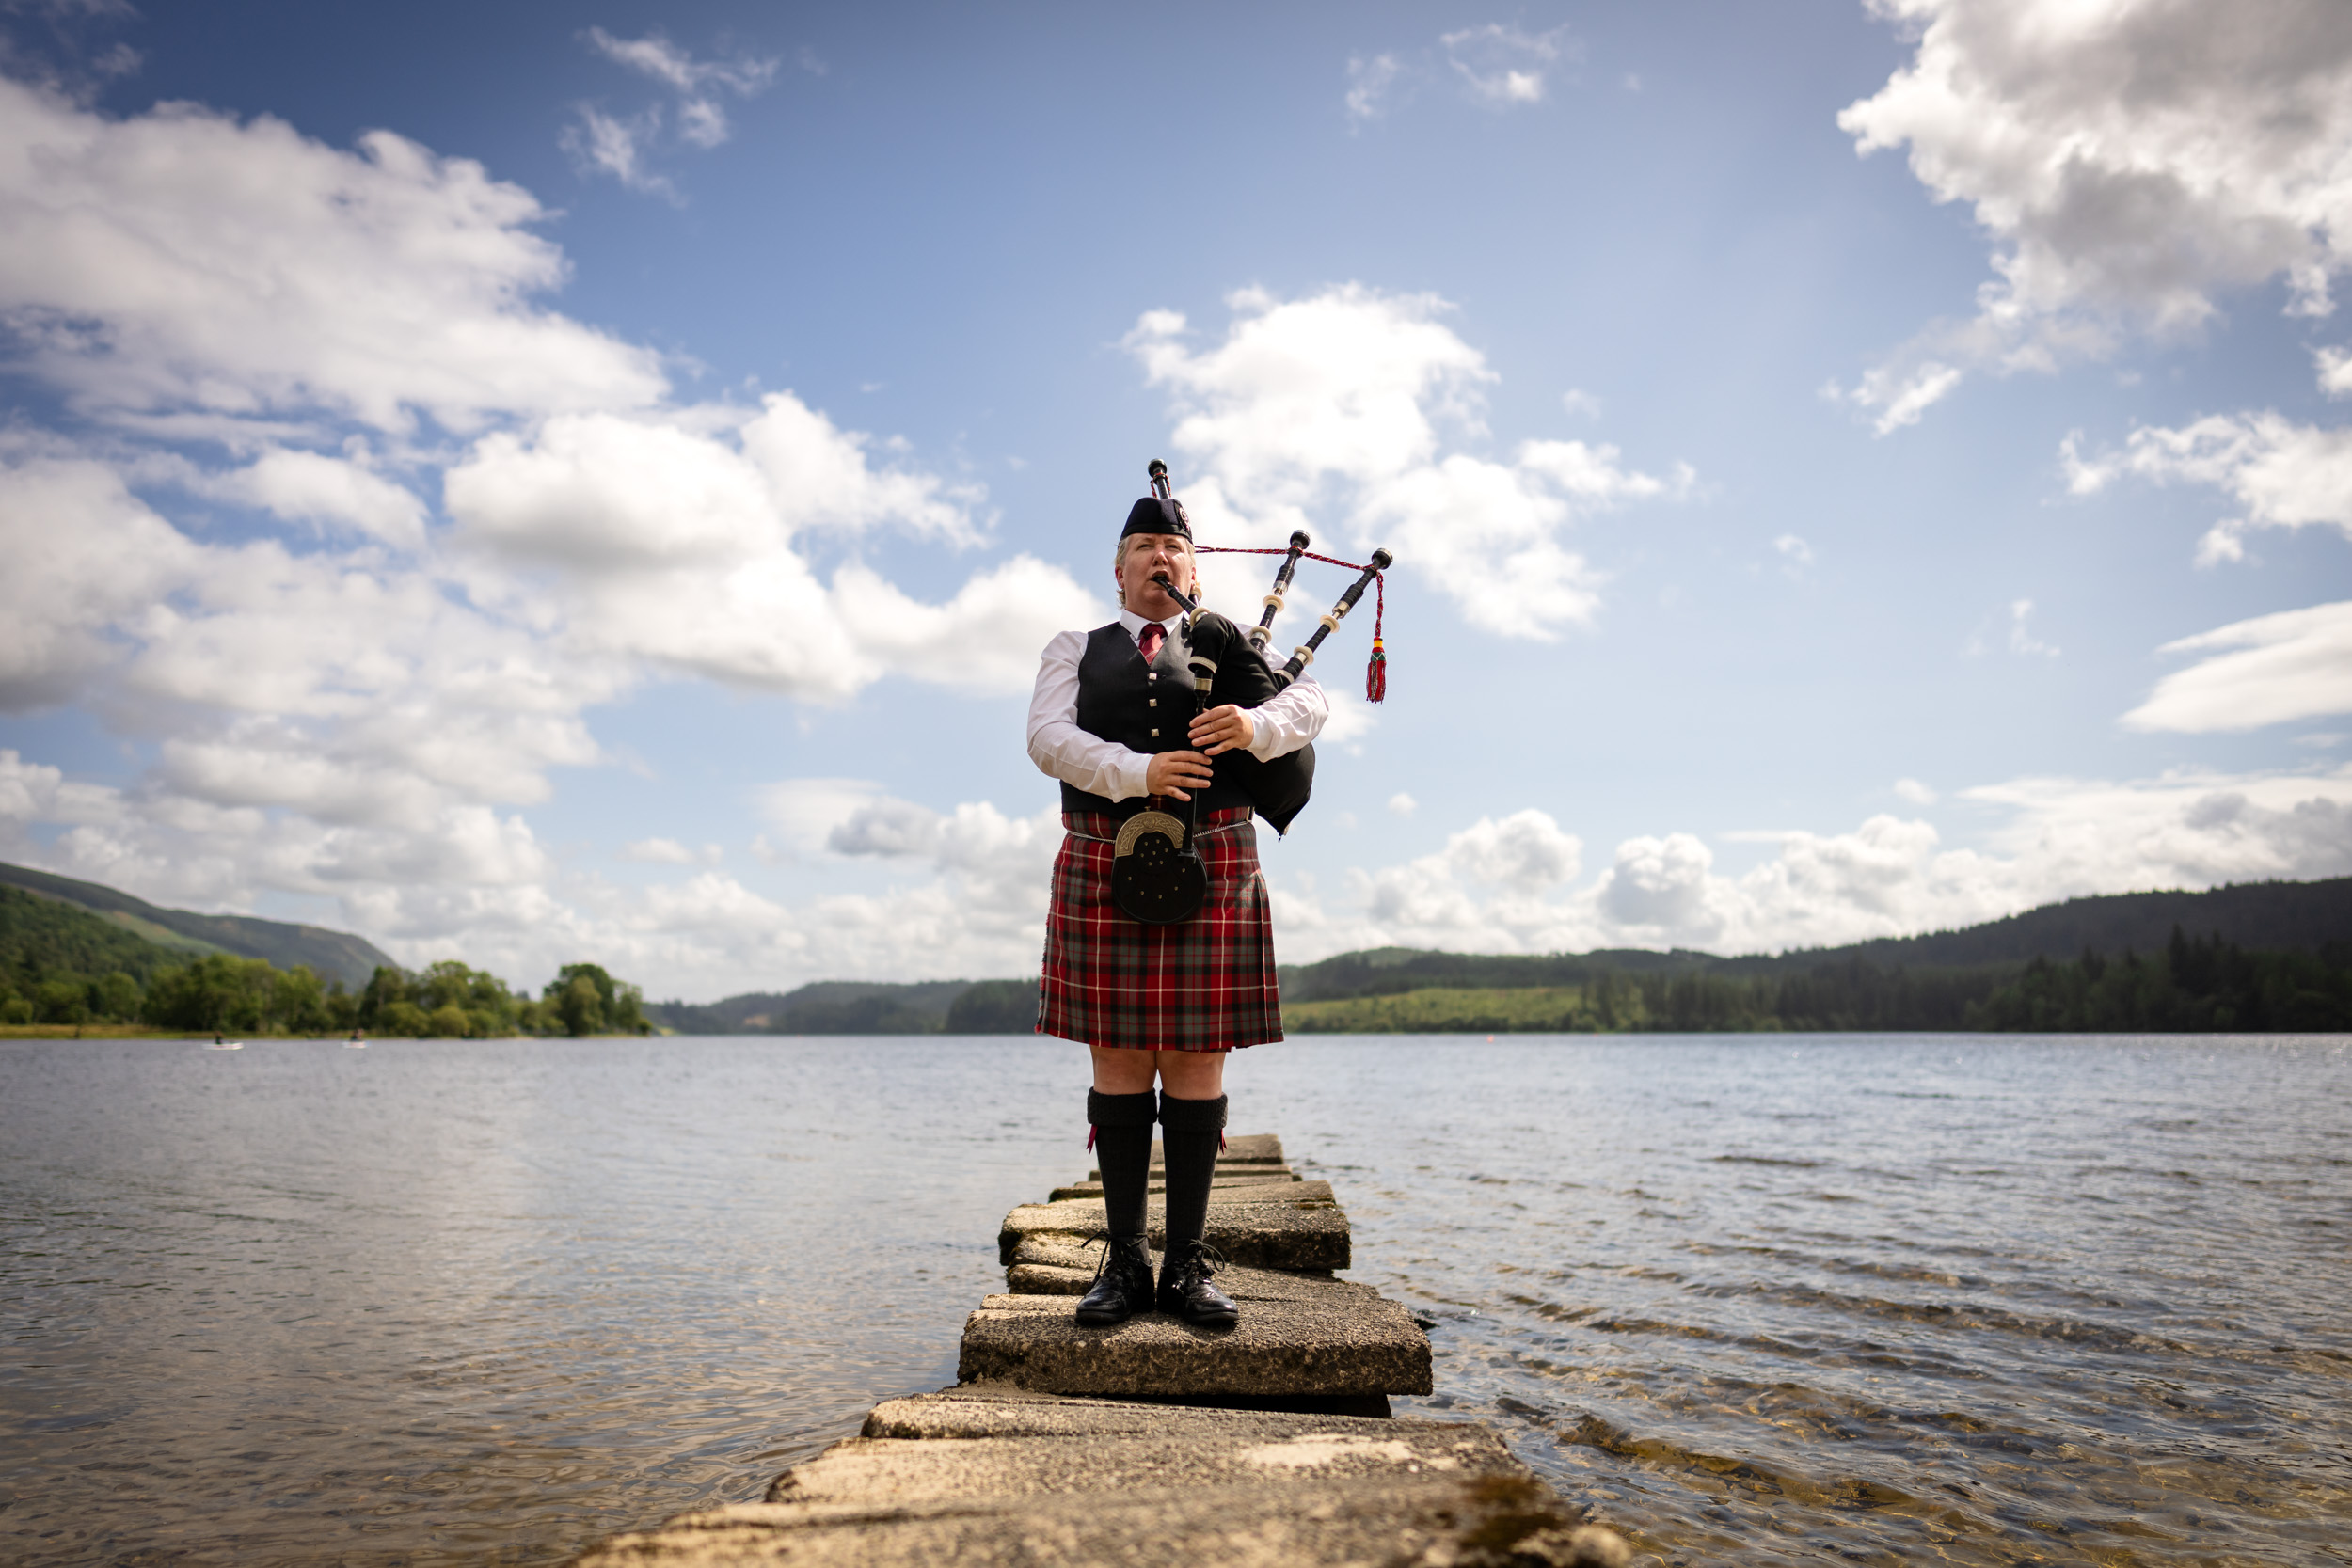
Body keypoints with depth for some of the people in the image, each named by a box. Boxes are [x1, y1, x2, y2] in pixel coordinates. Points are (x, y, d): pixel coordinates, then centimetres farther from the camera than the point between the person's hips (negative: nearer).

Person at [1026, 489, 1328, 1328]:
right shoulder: (1075, 650, 16)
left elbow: (1310, 701, 5)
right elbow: (1048, 736, -1)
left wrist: (1255, 725, -17)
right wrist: (1137, 772, -18)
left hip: (1211, 871, 0)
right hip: (1103, 872, 0)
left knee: (1196, 1061, 0)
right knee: (1117, 1059, 2)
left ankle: (1186, 1264, 9)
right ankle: (1124, 1260, 12)